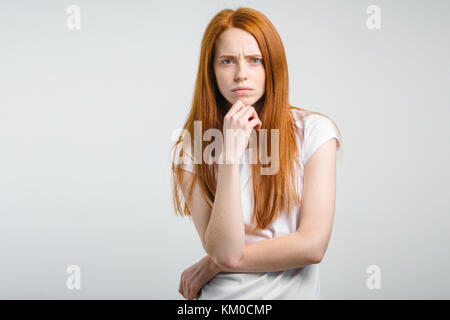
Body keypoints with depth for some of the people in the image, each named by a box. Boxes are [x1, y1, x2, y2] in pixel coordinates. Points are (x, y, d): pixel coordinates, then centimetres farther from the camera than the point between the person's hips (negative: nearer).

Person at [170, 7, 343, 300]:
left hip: (293, 291, 0)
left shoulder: (313, 131, -4)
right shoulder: (192, 147, -1)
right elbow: (225, 250, -11)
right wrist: (231, 151, -16)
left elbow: (312, 245, -8)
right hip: (220, 295, 1)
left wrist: (213, 265, -4)